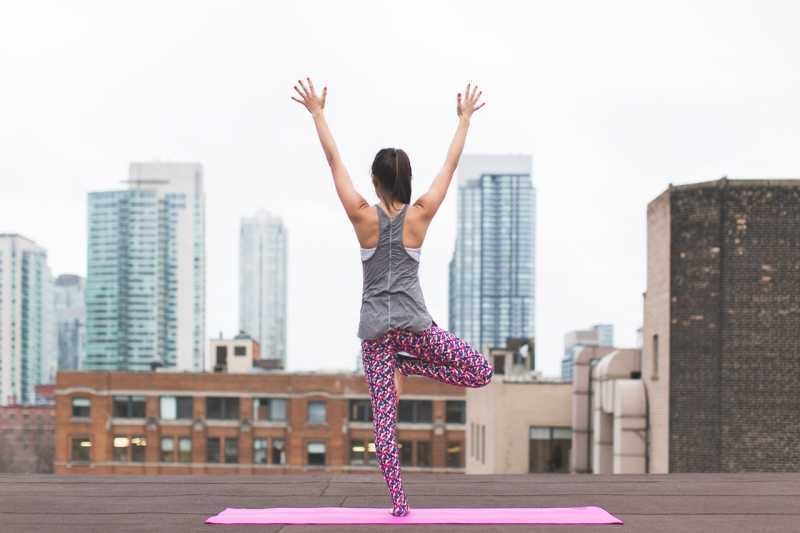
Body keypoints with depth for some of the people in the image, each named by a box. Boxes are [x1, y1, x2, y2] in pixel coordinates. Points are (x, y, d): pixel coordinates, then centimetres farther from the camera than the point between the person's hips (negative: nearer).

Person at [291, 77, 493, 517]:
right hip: (414, 322, -1)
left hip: (375, 327, 1)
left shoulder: (364, 217, -2)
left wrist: (318, 114, 9)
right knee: (481, 372, 11)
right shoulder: (419, 215, -1)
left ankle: (399, 504, -6)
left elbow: (334, 161, 3)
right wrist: (465, 118, 18)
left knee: (384, 419, 1)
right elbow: (450, 165, 8)